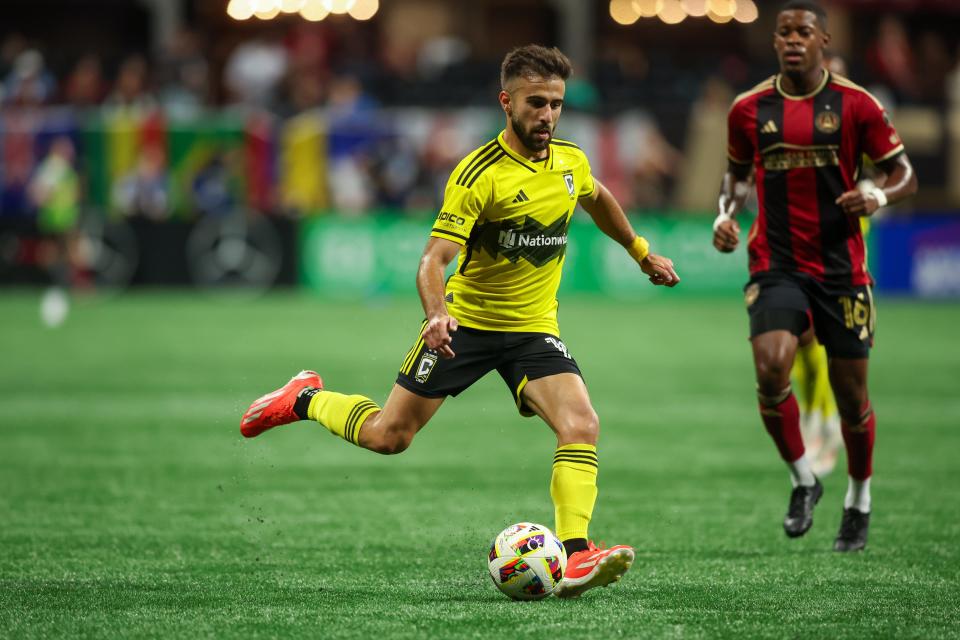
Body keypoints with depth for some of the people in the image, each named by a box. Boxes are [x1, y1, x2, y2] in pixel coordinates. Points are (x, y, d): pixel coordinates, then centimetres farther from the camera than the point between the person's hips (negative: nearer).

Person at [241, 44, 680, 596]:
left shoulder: (571, 161, -1)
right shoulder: (479, 174, -20)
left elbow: (597, 199, 25)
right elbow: (434, 259, -25)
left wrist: (642, 252, 32)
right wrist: (437, 313, -43)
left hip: (534, 329, 4)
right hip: (467, 321, -4)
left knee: (582, 427, -21)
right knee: (388, 437, 3)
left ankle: (575, 558, -25)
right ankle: (307, 399, 32)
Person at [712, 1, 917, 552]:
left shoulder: (855, 105, -3)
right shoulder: (749, 109, 4)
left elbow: (905, 175, 1)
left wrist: (879, 197, -21)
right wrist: (727, 213, 1)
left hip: (841, 268, -1)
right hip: (776, 266, 1)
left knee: (851, 391, 4)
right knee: (771, 369, -22)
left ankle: (859, 500, 28)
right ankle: (803, 480, 1)